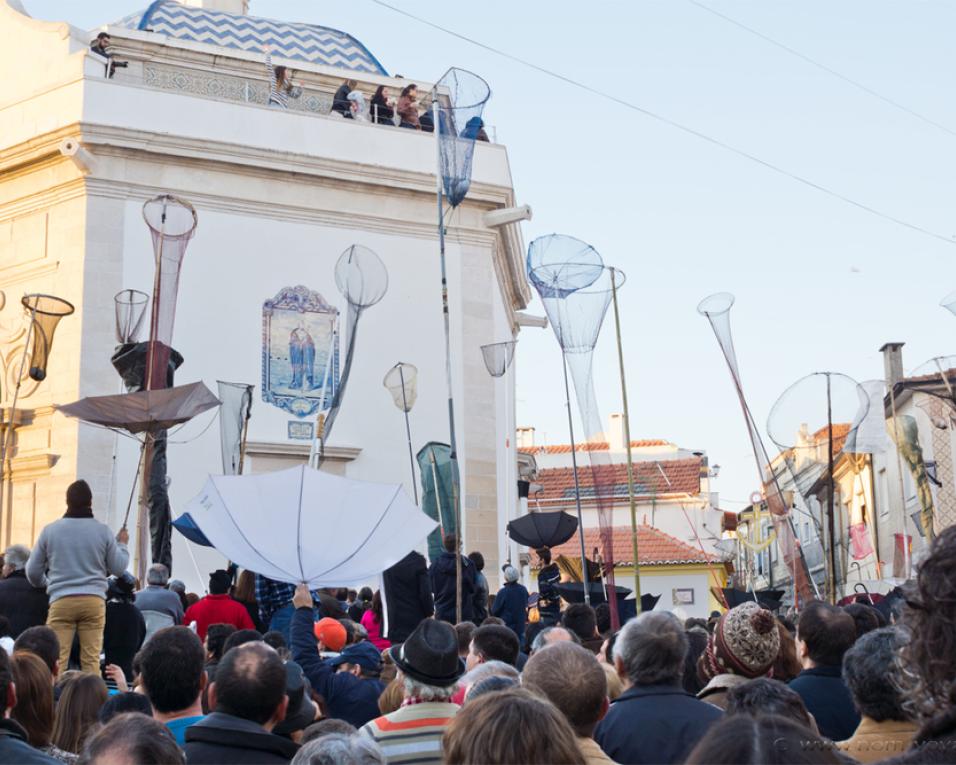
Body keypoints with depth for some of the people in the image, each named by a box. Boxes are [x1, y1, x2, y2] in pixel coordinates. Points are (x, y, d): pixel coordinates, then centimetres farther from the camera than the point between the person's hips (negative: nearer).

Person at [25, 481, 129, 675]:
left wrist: (45, 585, 35)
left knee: (57, 659, -2)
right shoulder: (103, 531, 3)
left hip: (61, 600, 0)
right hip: (94, 599, 0)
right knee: (91, 659, 1)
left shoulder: (50, 530, 6)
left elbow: (32, 572, 12)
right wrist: (121, 544, 27)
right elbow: (118, 568, 9)